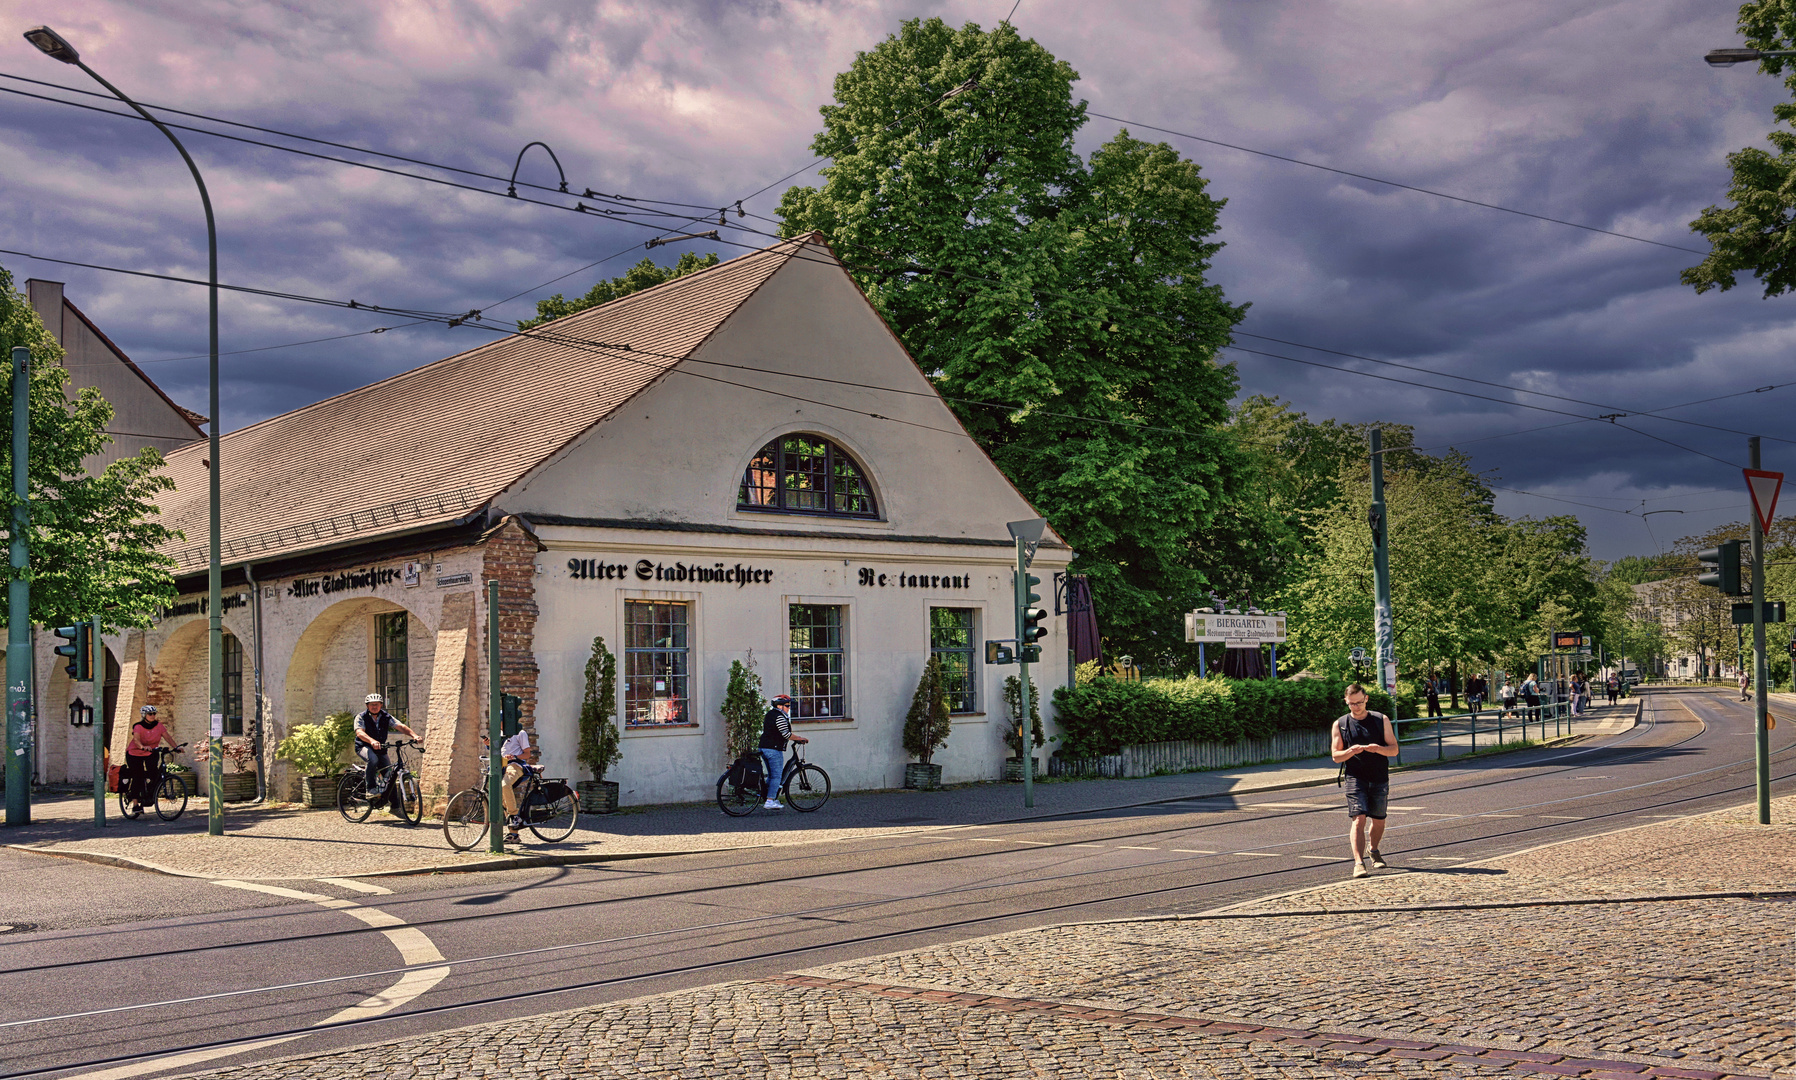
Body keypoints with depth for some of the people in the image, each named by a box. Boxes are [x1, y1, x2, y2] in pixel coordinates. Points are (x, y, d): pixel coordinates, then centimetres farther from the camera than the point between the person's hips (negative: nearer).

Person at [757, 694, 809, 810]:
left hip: (764, 747, 10)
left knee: (771, 775, 16)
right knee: (776, 775, -5)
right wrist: (800, 738, -6)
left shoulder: (769, 714, 18)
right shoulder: (780, 716, -13)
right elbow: (786, 734, -18)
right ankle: (770, 801, -8)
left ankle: (769, 799, 18)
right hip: (774, 749, -10)